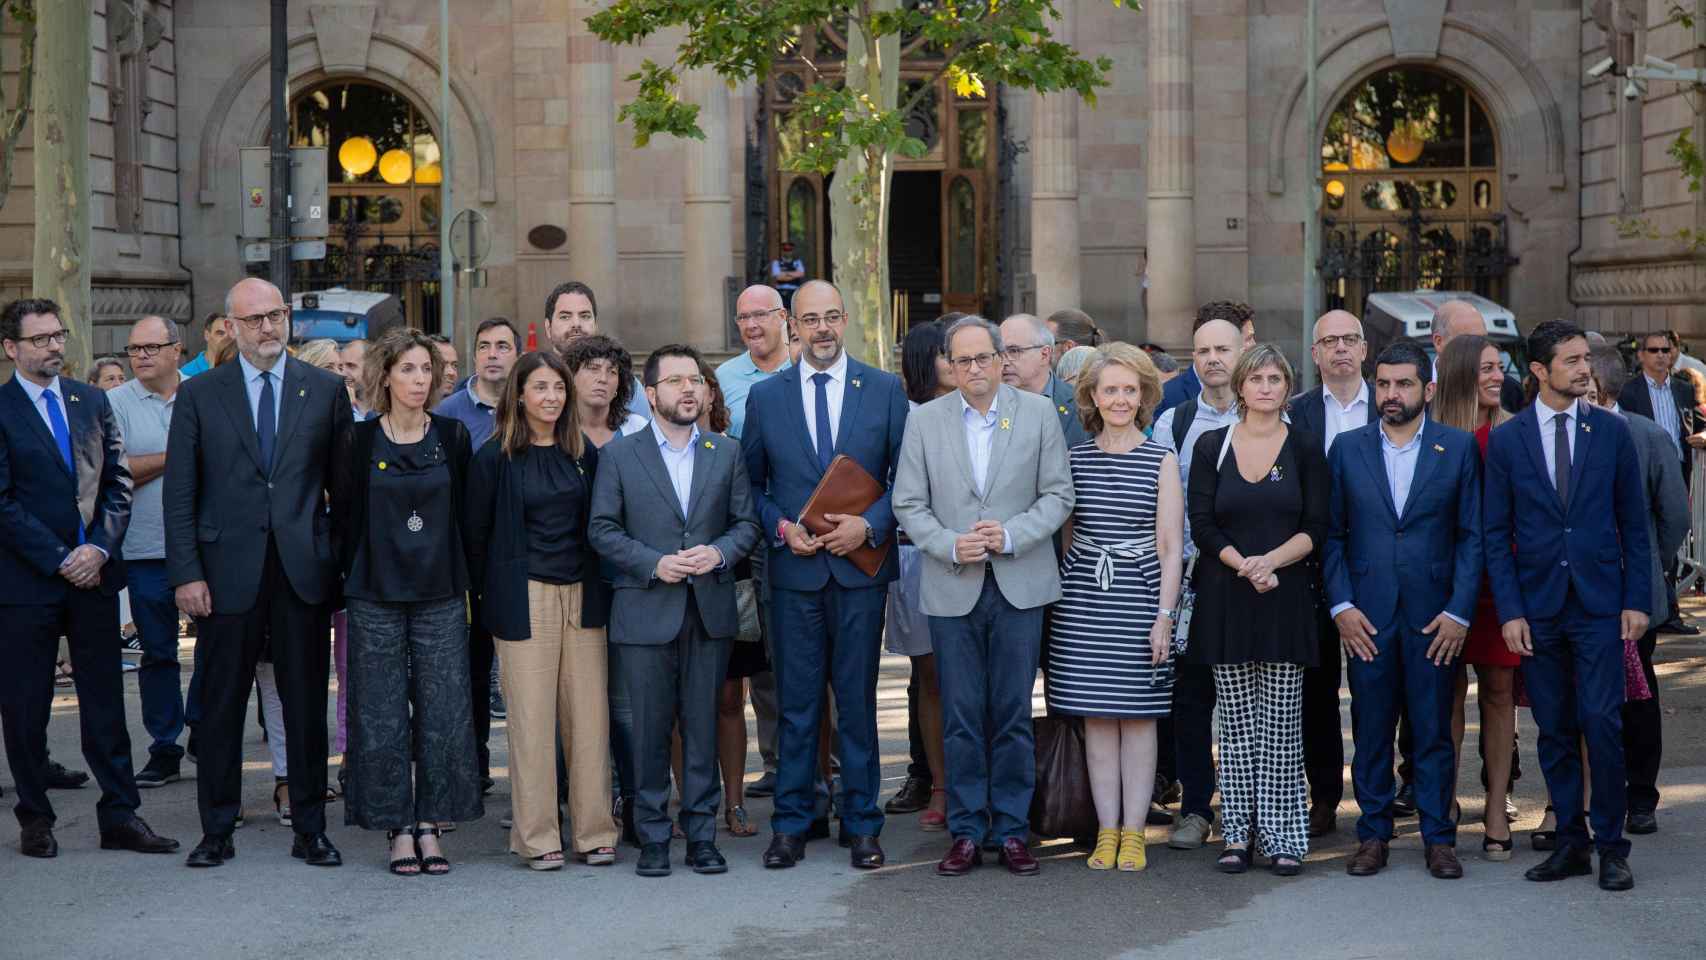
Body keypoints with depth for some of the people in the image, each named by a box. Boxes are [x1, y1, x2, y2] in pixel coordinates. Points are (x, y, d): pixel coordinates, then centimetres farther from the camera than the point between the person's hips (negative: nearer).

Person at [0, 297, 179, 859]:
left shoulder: (92, 402, 11)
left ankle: (119, 817, 11)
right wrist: (59, 560, -13)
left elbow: (118, 482, 8)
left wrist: (99, 548, -6)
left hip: (93, 574, 4)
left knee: (104, 701, 6)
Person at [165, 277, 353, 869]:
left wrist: (346, 560, 1)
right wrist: (186, 573, -6)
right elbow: (180, 493, 2)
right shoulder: (198, 395, 4)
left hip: (303, 569, 1)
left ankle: (310, 830, 15)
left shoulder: (326, 391, 6)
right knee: (221, 705, 6)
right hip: (227, 570, 0)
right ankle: (217, 831, 16)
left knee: (307, 704, 6)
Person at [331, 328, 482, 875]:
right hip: (375, 597, -1)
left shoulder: (452, 437, 4)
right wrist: (356, 575, 4)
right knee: (382, 714, 1)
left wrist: (462, 581, 6)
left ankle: (430, 825, 10)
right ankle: (398, 829, 10)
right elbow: (343, 517, 6)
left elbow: (465, 516, 9)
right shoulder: (357, 441, 0)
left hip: (441, 594, 1)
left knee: (442, 711, 0)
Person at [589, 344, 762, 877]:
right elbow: (602, 529, 0)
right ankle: (652, 837, 11)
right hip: (646, 613, -2)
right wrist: (654, 563, -12)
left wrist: (719, 552, -10)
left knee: (703, 727, 5)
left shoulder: (727, 454, 10)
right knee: (650, 729, 2)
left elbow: (747, 523, 10)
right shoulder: (619, 456, 3)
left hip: (710, 612, 2)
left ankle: (702, 835, 13)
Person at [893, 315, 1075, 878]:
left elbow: (1058, 495, 2)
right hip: (952, 588, 0)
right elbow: (908, 504, 4)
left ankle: (1011, 831, 13)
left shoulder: (1039, 414, 3)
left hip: (1019, 585, 0)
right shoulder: (926, 420, 4)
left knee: (1014, 715, 4)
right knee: (961, 716, 4)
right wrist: (950, 546, -12)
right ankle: (967, 832, 12)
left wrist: (1010, 535, -13)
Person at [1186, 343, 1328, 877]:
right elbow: (1202, 526, 1)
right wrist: (1243, 565, -13)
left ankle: (1282, 837, 4)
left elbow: (1316, 528, 0)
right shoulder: (1211, 446, 6)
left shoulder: (1305, 451, 5)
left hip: (1285, 595, -1)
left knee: (1280, 724, -1)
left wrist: (1270, 561, -16)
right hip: (1225, 598, 1)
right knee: (1236, 722, 4)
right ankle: (1237, 834, 9)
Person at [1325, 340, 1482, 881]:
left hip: (1434, 613, -1)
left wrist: (1459, 611, -6)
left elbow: (1472, 535, 2)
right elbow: (1332, 534, 7)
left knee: (1434, 730, 3)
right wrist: (1340, 605, -4)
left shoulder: (1458, 447, 4)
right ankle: (1373, 835, 15)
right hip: (1366, 615, 1)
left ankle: (1438, 838, 13)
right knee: (1371, 730, 5)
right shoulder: (1348, 449, 7)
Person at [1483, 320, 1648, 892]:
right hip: (1537, 606, 1)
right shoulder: (1506, 440, 2)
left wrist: (1637, 600, -1)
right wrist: (1509, 611, -4)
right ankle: (1571, 842, 17)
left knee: (1602, 723, -6)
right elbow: (1496, 533, 3)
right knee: (1554, 730, 6)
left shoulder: (1612, 432, 3)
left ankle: (1611, 846, 5)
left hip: (1600, 605, -1)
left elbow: (1634, 523, 6)